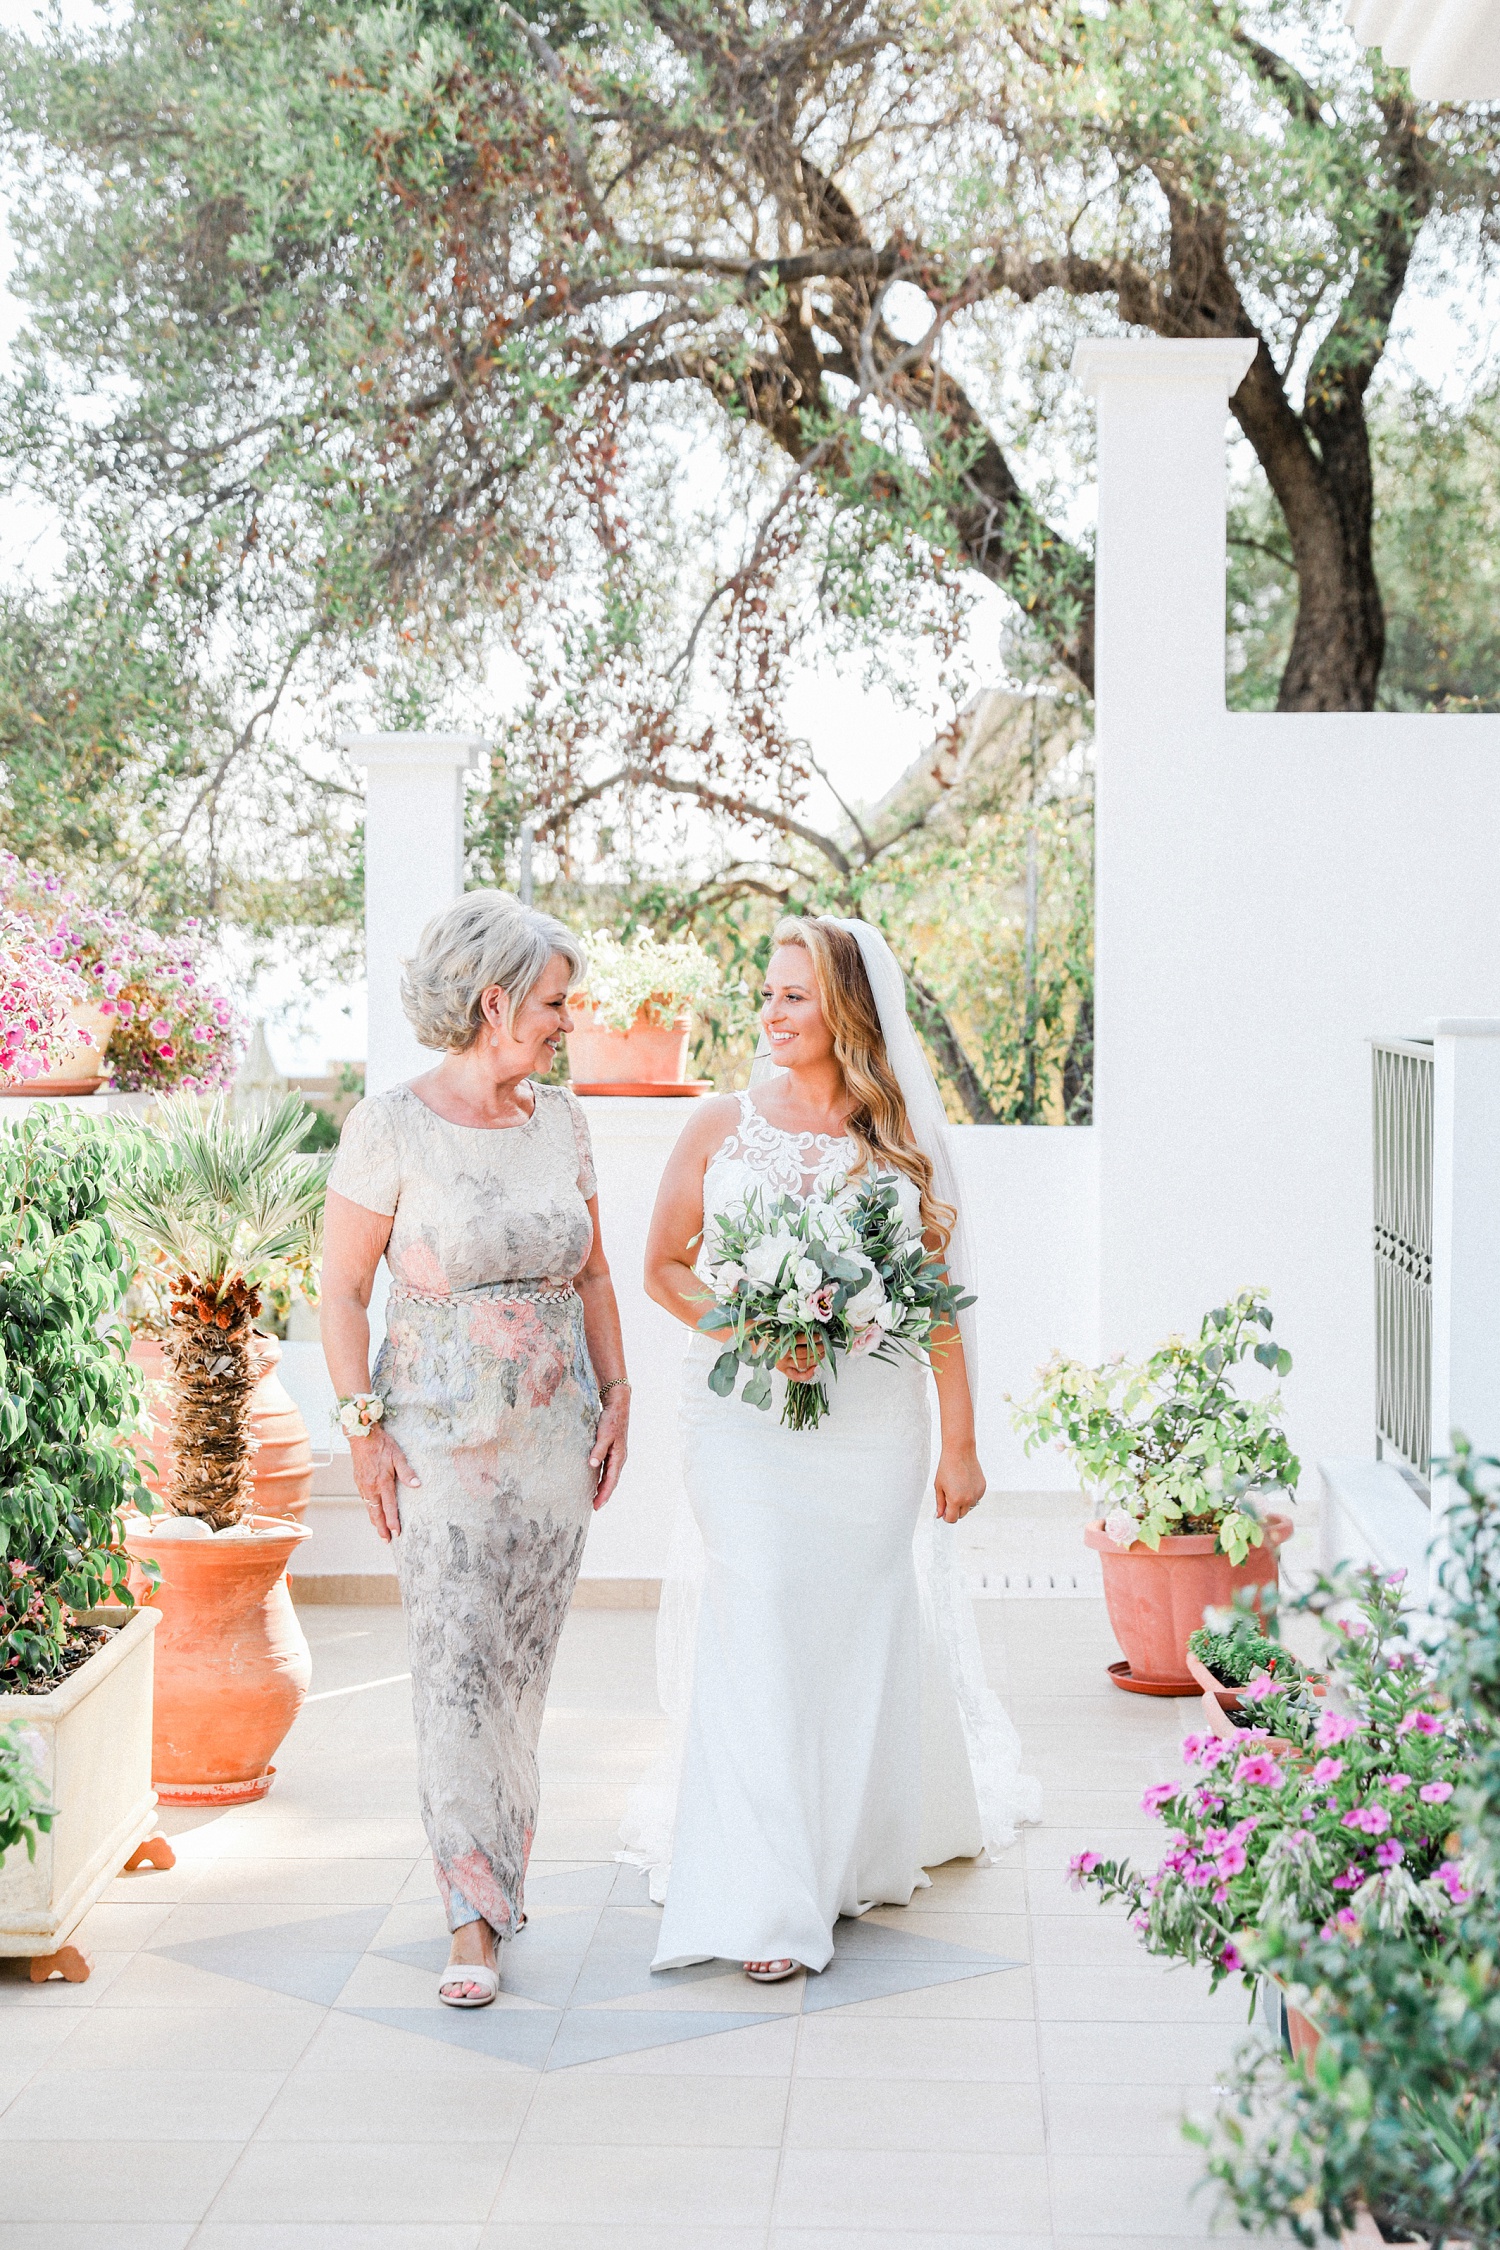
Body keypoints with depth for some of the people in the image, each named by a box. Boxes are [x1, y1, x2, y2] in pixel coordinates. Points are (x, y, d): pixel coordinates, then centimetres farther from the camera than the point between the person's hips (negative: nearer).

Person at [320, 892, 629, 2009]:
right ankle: (478, 1921, 0)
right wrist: (365, 1429, -9)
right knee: (458, 1669, -7)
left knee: (524, 1666, 9)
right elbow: (343, 1291, -5)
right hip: (444, 1437, -4)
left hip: (555, 1435, 5)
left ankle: (490, 1872, 23)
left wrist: (616, 1395, 9)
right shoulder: (389, 1129, -8)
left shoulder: (561, 1119, 7)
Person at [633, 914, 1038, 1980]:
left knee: (863, 1632, 10)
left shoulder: (902, 1136, 3)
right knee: (760, 1636, -7)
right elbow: (664, 1266, 6)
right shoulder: (723, 1123, 3)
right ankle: (764, 1902, -2)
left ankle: (863, 1851, 30)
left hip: (873, 1423, 1)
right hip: (747, 1421, -1)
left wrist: (959, 1442, 3)